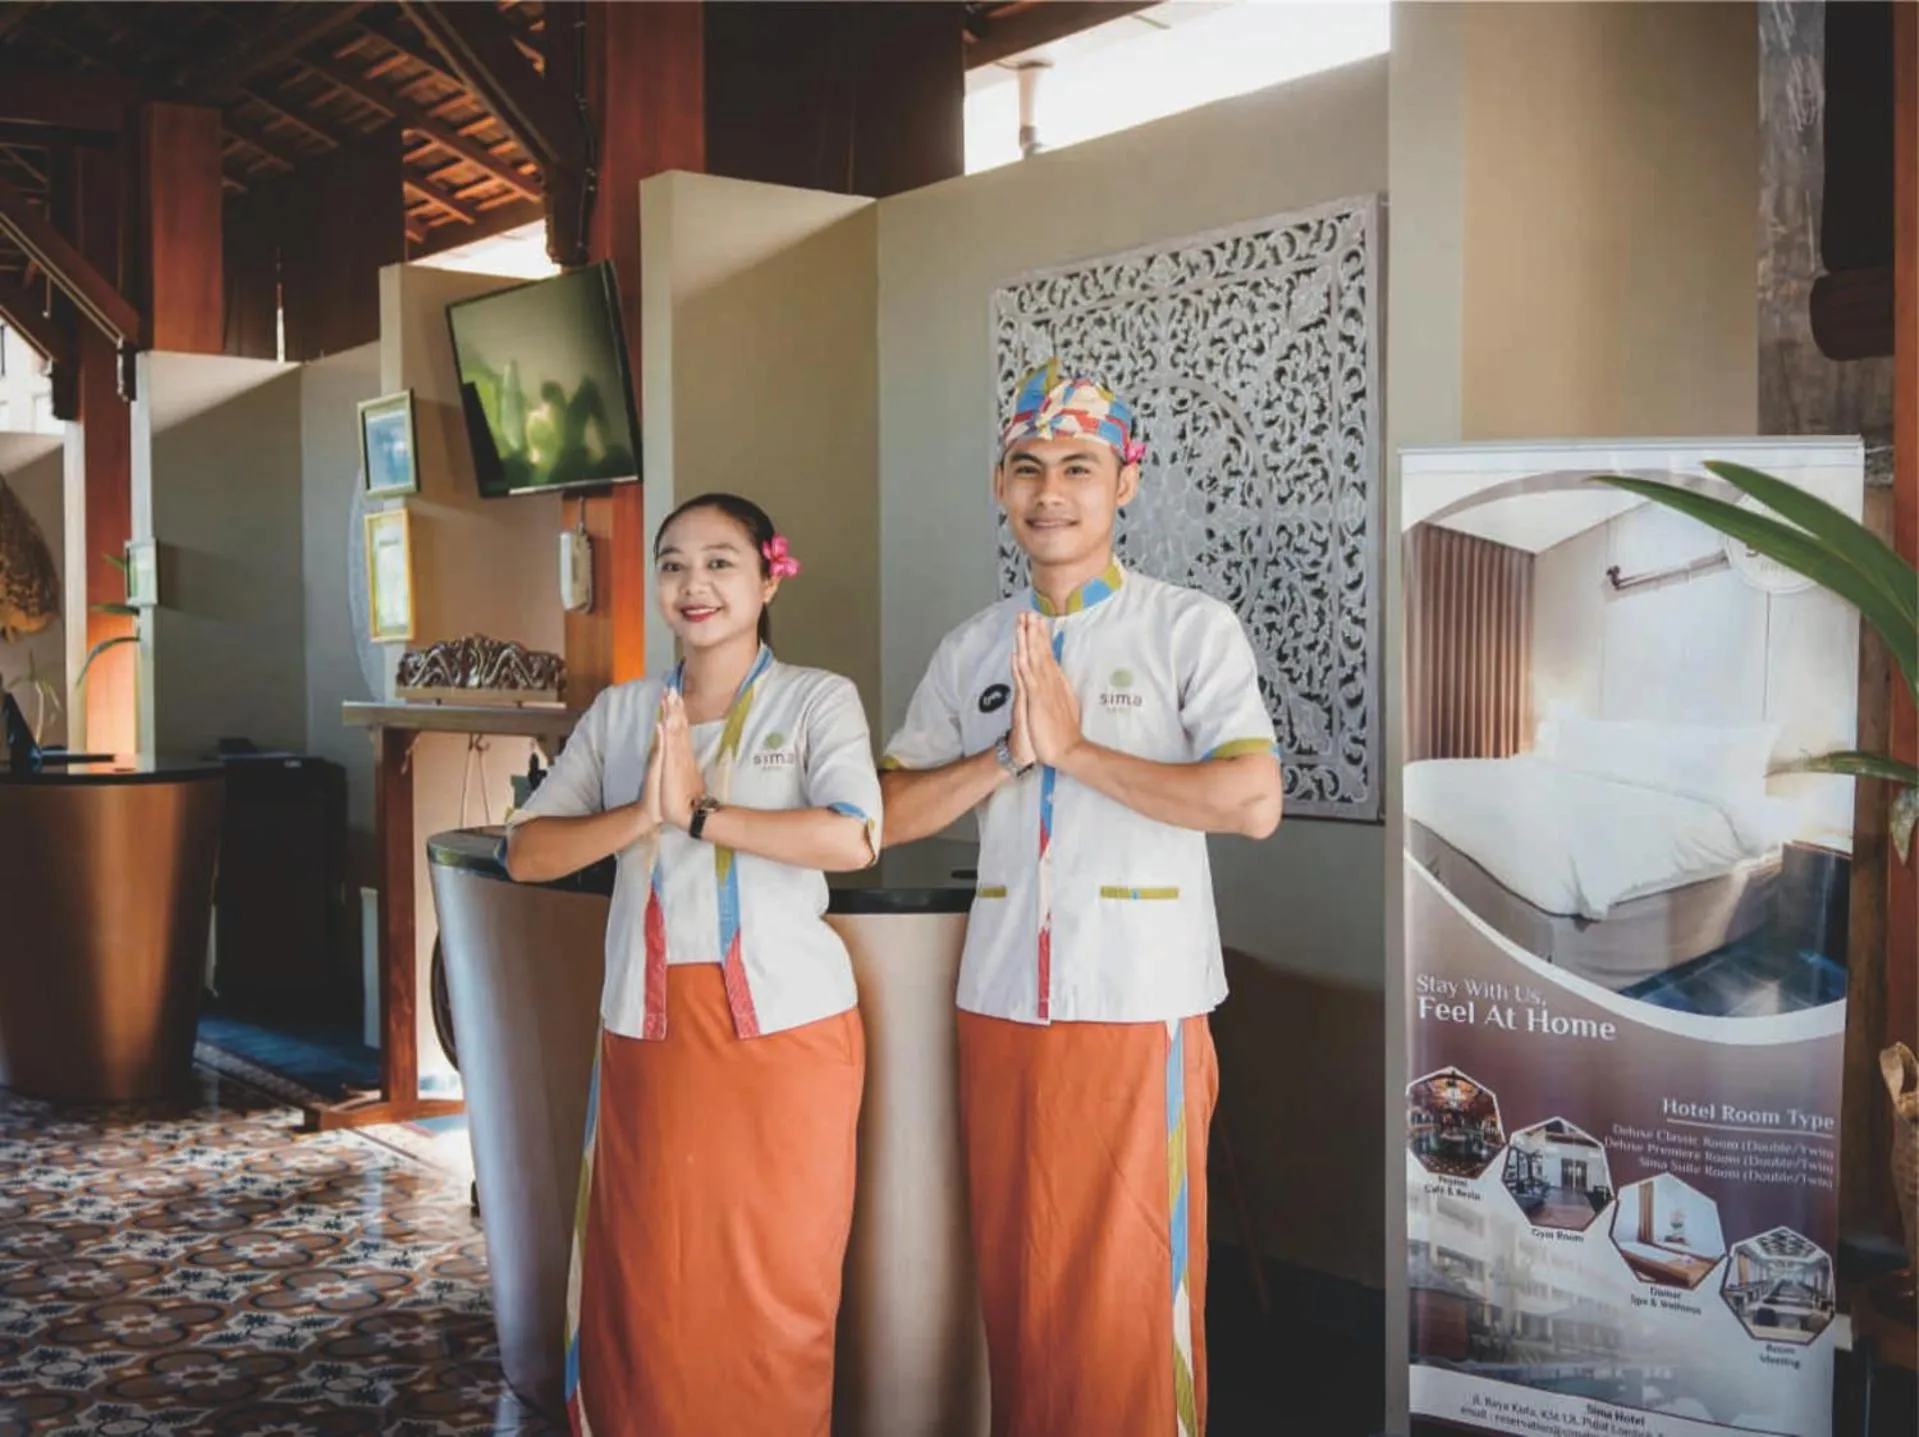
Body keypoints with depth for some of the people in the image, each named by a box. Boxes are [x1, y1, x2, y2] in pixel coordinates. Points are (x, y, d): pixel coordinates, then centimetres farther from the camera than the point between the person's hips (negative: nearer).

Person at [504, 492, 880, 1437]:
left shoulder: (817, 699, 0)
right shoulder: (617, 712, 11)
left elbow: (853, 839, -17)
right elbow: (527, 852, 3)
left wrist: (700, 811, -16)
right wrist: (642, 814, -13)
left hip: (784, 1029, -3)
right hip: (649, 1032, 3)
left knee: (773, 1288, 6)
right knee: (645, 1287, 8)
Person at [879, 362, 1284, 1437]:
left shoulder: (1190, 628, -3)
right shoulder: (974, 649, 10)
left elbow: (1253, 803, -17)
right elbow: (887, 815, 7)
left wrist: (1072, 748, -14)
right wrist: (1006, 755, -8)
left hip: (1142, 1010, -4)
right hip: (1002, 1006, 4)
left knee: (1132, 1288, 3)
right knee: (1019, 1278, 13)